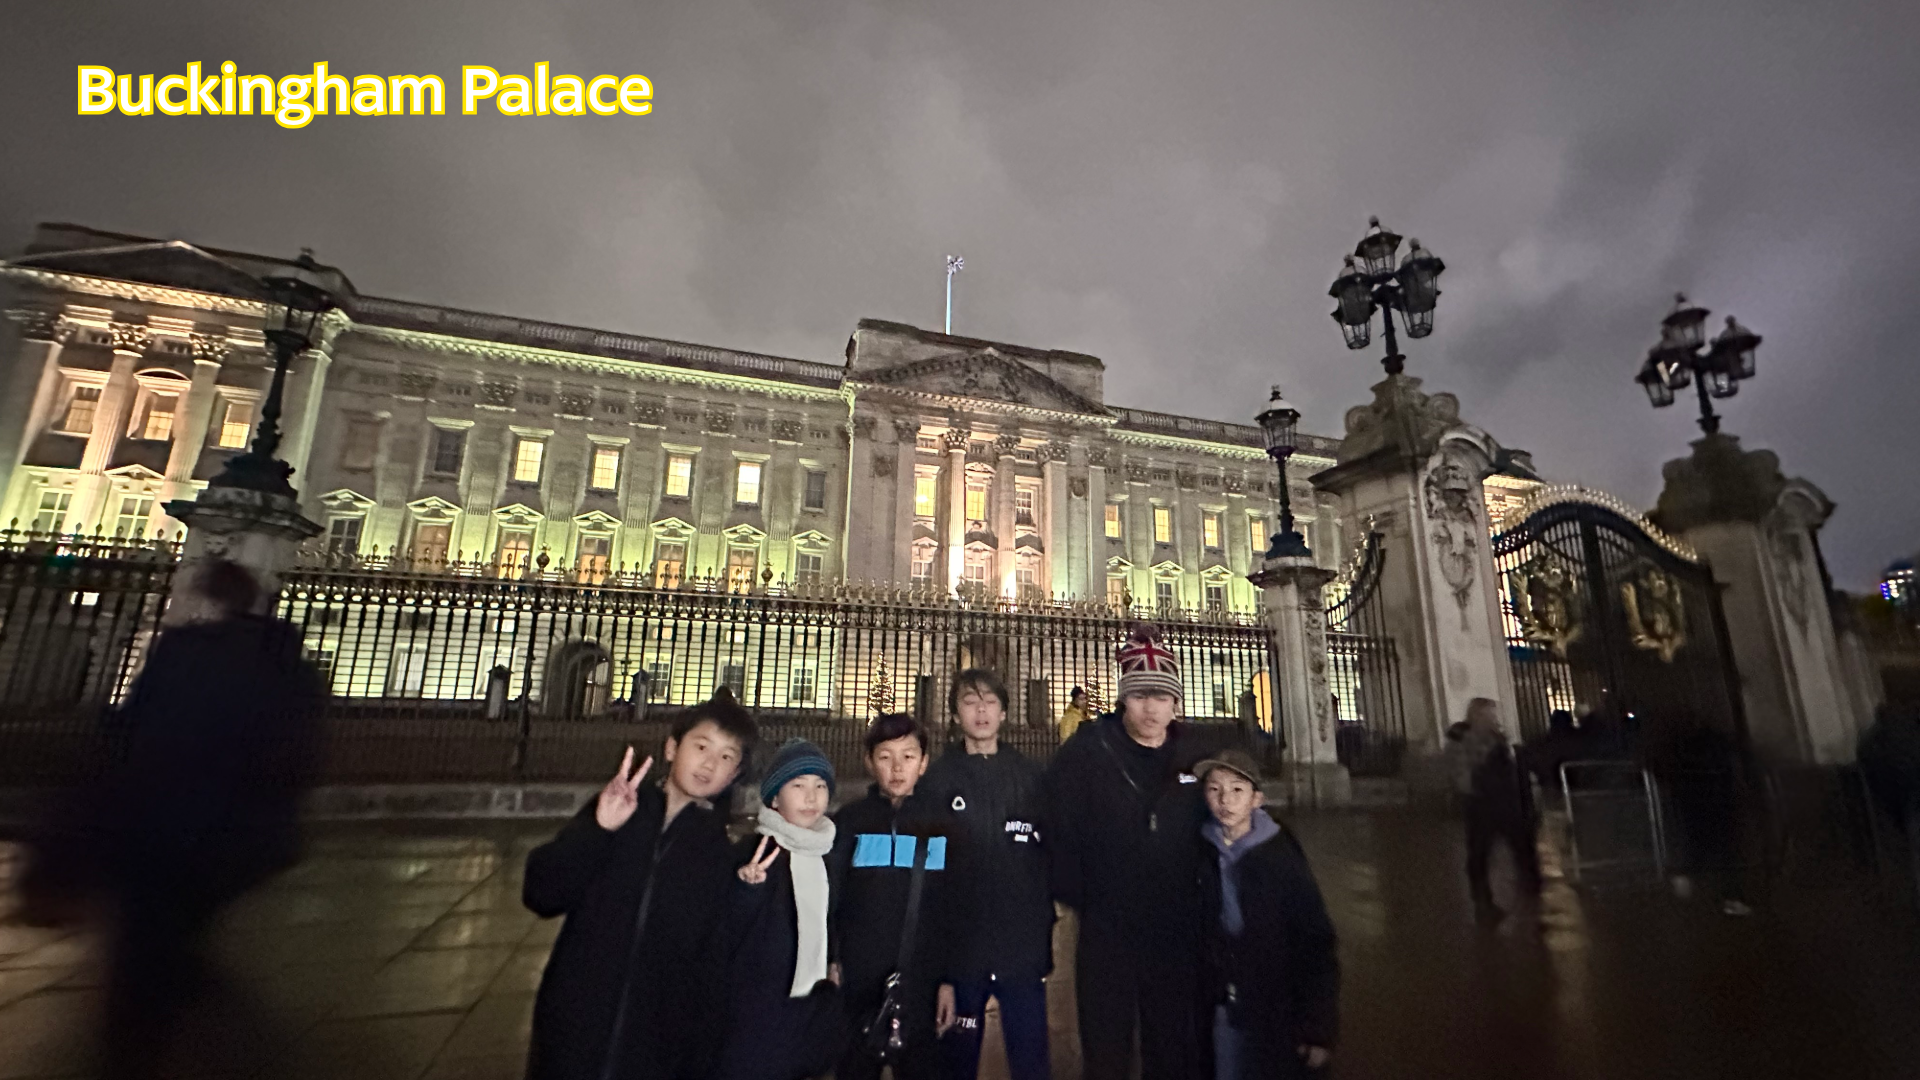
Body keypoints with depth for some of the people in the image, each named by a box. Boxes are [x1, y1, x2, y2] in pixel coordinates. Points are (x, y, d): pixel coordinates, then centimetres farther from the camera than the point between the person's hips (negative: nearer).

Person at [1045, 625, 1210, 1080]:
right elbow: (1057, 830, -13)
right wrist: (1076, 897, -7)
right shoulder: (1086, 752, -13)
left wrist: (1196, 904, 4)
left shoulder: (1192, 759, 1)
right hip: (1106, 935, -3)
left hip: (1177, 937, 3)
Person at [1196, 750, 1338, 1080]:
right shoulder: (1203, 852, -6)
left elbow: (1316, 944, -11)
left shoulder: (1281, 854, -15)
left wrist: (1318, 1029, -11)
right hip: (1225, 1006, 2)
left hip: (1278, 1013, -2)